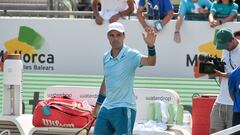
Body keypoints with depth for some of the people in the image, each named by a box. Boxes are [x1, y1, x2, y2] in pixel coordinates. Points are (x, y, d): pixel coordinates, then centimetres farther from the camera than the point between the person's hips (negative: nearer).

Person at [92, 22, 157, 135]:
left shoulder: (131, 55, -11)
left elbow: (151, 62, -29)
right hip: (106, 107, 7)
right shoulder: (106, 57, 9)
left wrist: (150, 46, -48)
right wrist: (98, 103, 27)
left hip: (124, 109, -7)